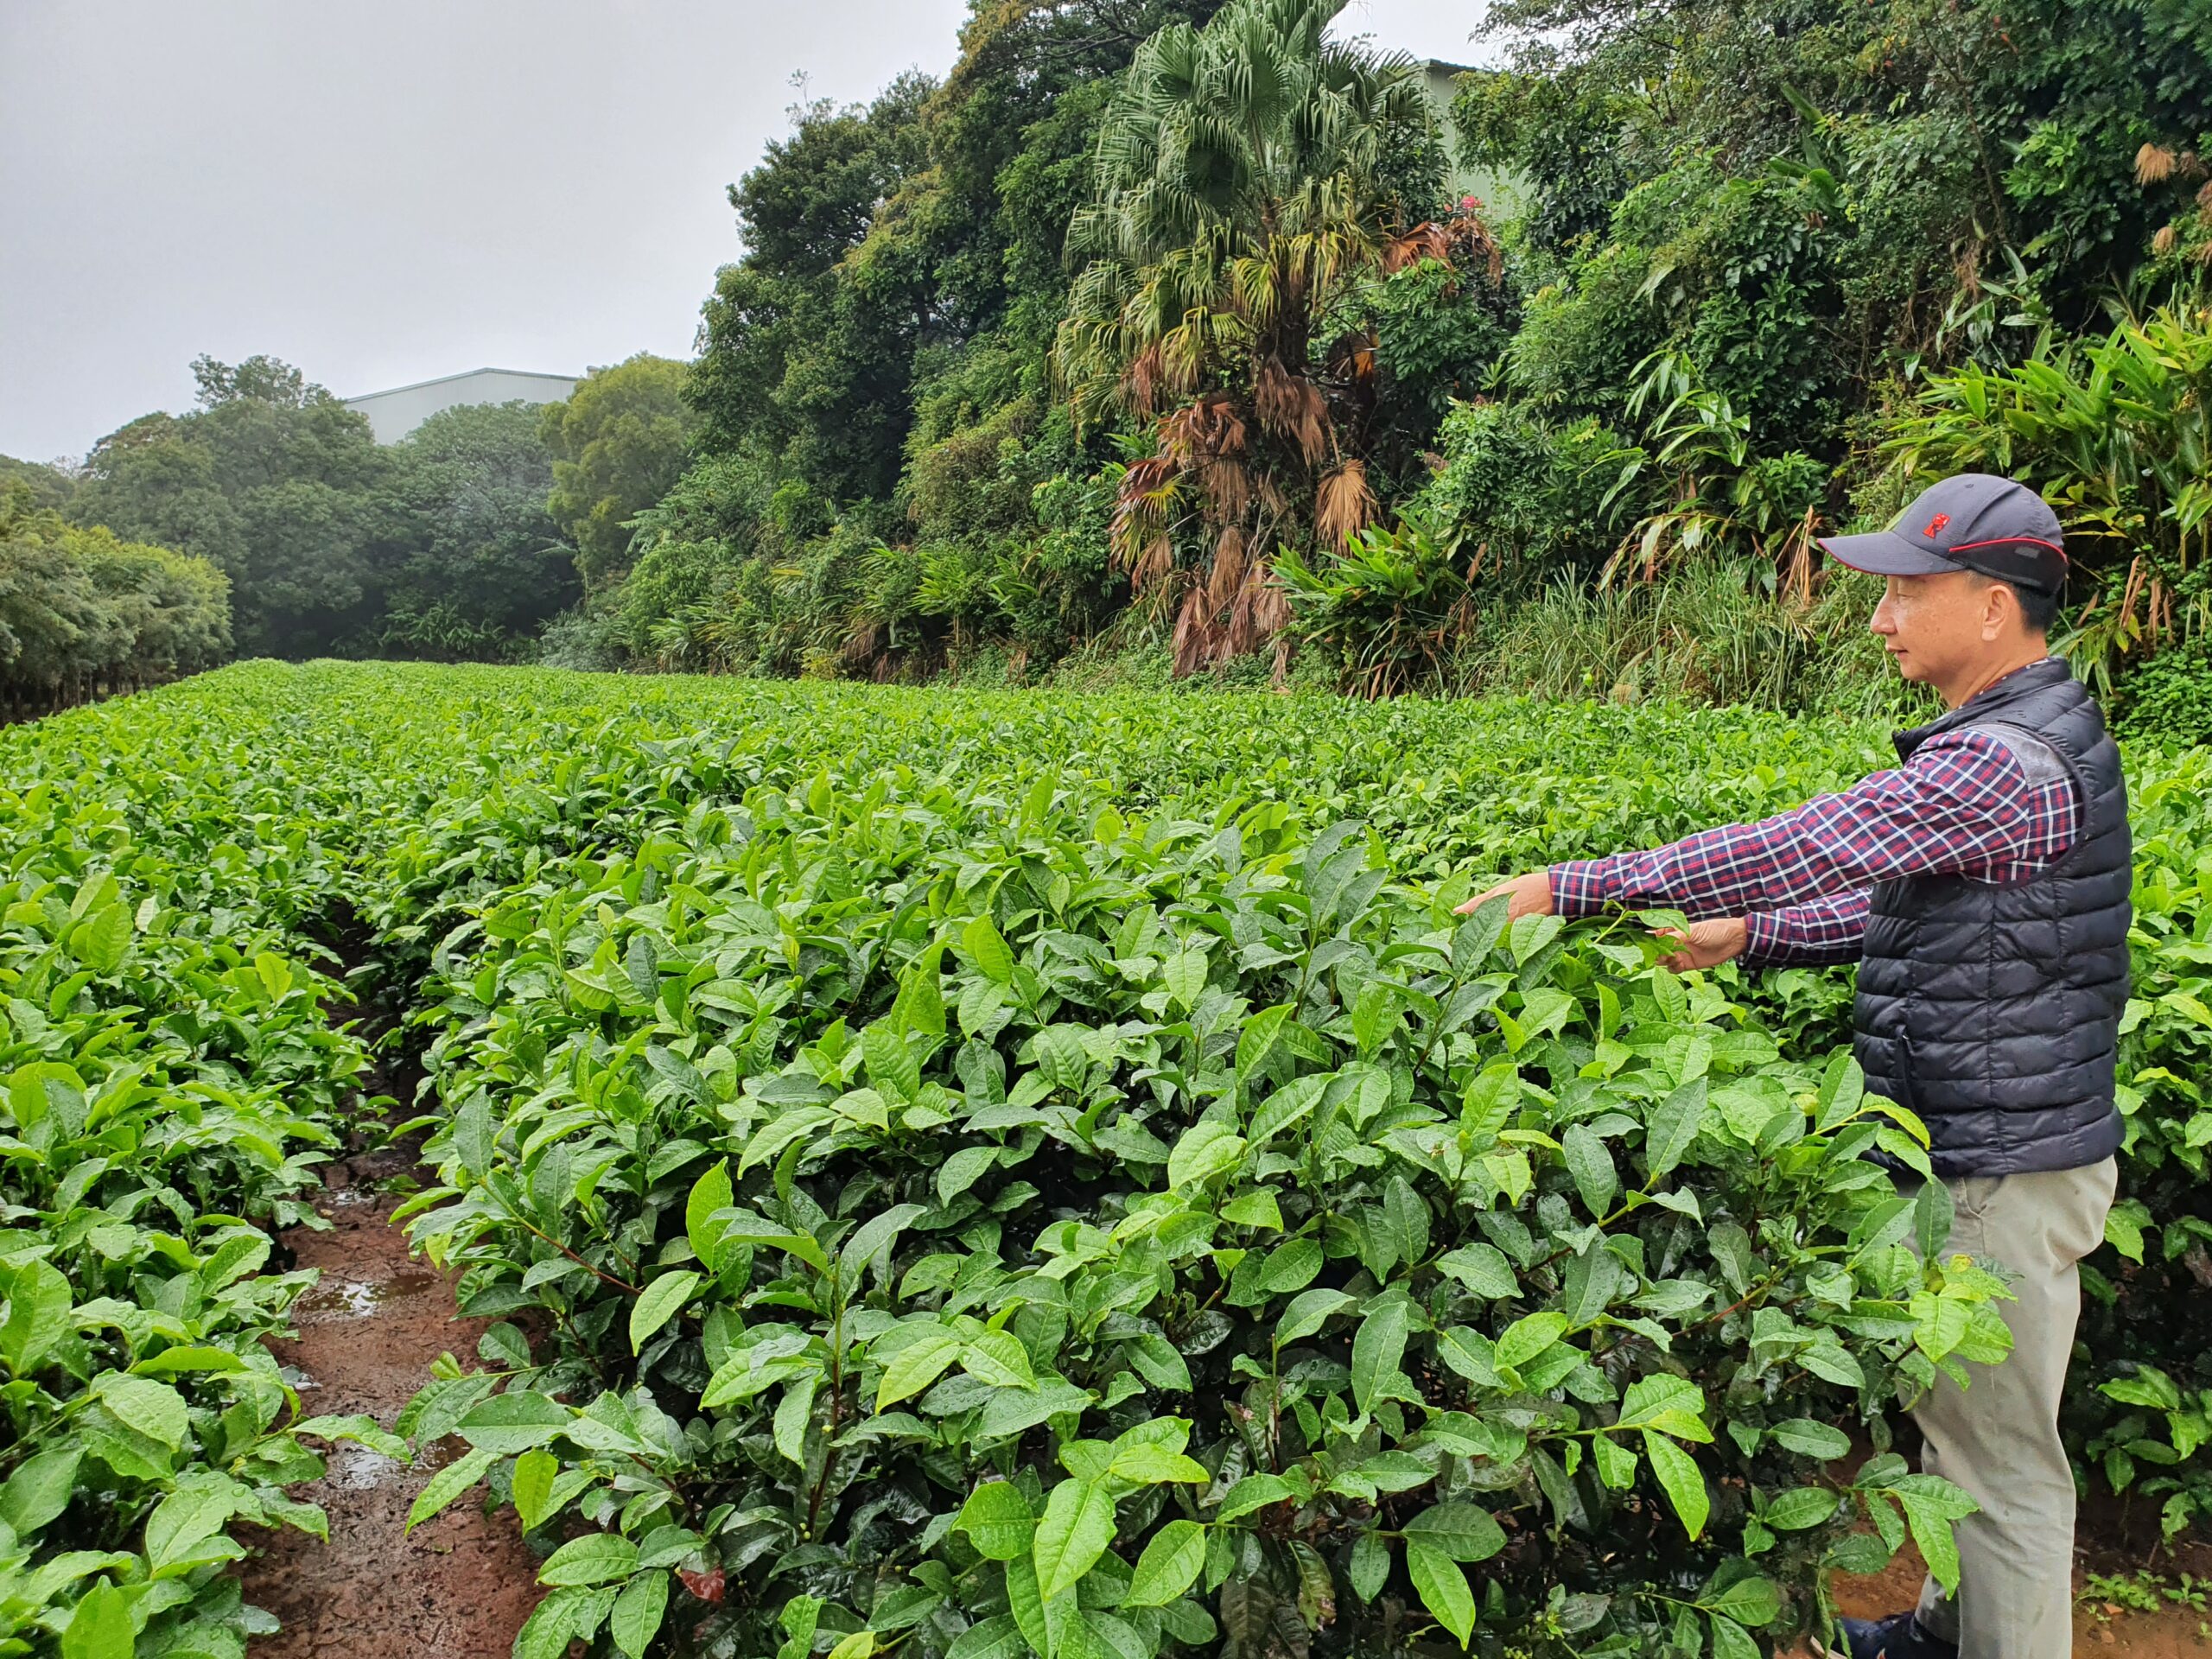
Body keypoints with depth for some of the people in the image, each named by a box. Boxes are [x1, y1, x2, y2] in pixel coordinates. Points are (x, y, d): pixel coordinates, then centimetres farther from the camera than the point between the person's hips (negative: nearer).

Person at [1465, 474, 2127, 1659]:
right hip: (1979, 1151, 11)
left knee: (2000, 1453, 5)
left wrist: (1577, 885, -22)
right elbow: (1911, 906, 15)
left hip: (2004, 1176, -11)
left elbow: (1799, 848, -28)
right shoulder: (2029, 735, 9)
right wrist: (1750, 936, 8)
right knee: (1954, 1418, 25)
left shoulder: (2006, 765, -25)